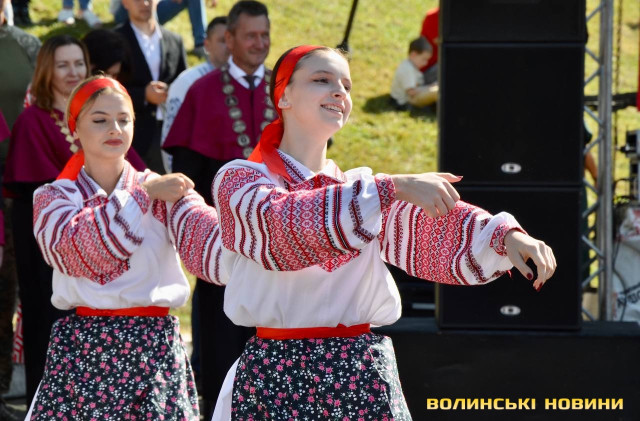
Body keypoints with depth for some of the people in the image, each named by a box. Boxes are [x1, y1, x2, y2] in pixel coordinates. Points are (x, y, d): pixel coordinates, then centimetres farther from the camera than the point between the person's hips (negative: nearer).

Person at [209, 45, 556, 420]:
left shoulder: (360, 185, 14)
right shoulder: (239, 179, 1)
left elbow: (435, 227, -3)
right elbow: (289, 223, -21)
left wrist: (504, 235, -24)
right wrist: (393, 187, -29)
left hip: (365, 376, 4)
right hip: (279, 378, -4)